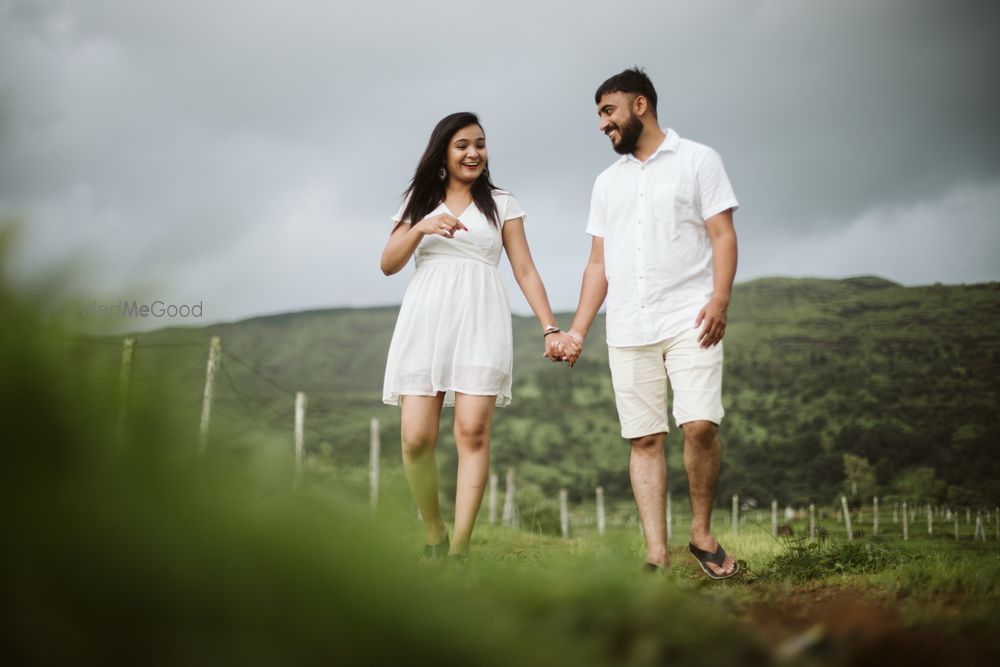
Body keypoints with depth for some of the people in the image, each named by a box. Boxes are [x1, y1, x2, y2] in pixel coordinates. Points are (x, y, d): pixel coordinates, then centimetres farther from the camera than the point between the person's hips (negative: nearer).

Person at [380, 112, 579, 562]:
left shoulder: (501, 204, 15)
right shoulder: (419, 201, 18)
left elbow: (525, 271, 10)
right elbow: (388, 265, 11)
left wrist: (550, 328, 0)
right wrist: (420, 228, -7)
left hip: (480, 324, -1)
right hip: (425, 322, 1)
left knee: (473, 432, -15)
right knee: (416, 438, -10)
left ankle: (459, 549, -14)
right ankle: (434, 536, 9)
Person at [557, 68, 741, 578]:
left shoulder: (697, 160, 7)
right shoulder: (607, 182, 21)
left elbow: (723, 236, -1)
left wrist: (720, 298, -16)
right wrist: (578, 330, 10)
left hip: (689, 320, -4)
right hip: (627, 330, 4)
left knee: (699, 426, -16)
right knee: (644, 440, -1)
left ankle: (702, 534, 3)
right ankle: (656, 556, 0)